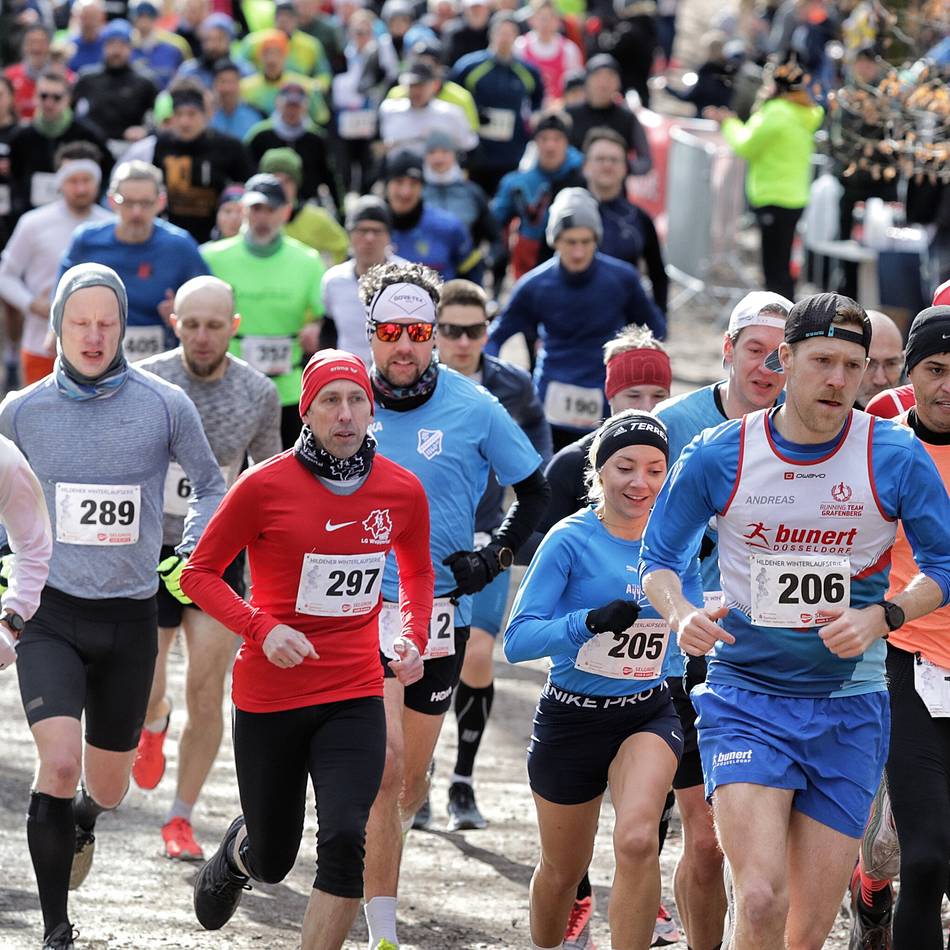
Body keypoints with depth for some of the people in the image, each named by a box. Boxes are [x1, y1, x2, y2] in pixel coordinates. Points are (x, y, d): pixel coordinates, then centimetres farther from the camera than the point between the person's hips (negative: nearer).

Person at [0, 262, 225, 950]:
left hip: (129, 621, 1)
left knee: (107, 786, 13)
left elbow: (211, 490, 12)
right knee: (60, 763, -21)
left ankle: (83, 822, 53)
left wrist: (191, 557, -2)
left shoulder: (165, 405, -3)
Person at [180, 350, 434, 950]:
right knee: (273, 860, 11)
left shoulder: (402, 491, 0)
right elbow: (200, 573, -3)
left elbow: (418, 573, 20)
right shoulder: (265, 485, -11)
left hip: (356, 696, 2)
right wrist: (262, 628, -18)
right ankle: (238, 851, 50)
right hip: (270, 694, -2)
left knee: (345, 838, -19)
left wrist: (413, 637, 1)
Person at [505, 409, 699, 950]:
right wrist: (591, 621, -35)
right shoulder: (571, 540, -13)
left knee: (637, 840, -27)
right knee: (564, 870, 15)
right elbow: (517, 640, -21)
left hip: (649, 716, 1)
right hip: (572, 719, -1)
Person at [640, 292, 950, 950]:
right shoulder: (717, 457, -3)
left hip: (849, 709, 1)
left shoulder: (896, 457, -4)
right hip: (744, 694, -1)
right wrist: (681, 616, -13)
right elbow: (658, 559, 9)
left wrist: (881, 618, -13)